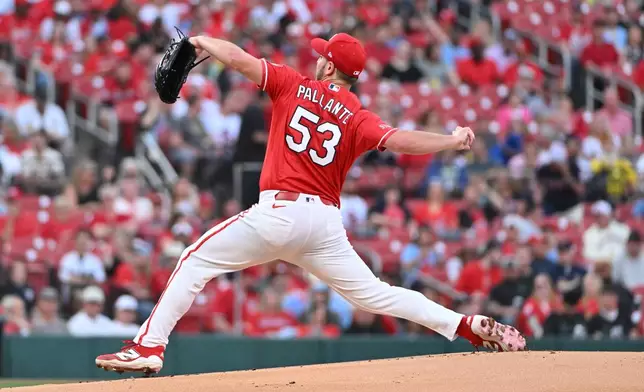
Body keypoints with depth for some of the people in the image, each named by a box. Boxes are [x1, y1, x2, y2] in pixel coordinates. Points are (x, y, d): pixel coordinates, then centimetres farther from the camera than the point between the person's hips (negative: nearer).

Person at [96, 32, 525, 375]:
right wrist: (452, 141, -5)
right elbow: (396, 140, -13)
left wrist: (203, 42, 20)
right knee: (373, 293, 11)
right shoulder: (358, 118, 5)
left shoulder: (293, 86, 3)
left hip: (279, 212, -4)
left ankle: (150, 345, -4)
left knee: (196, 262, 6)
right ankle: (470, 326, 0)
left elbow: (238, 58, 2)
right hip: (326, 222, 4)